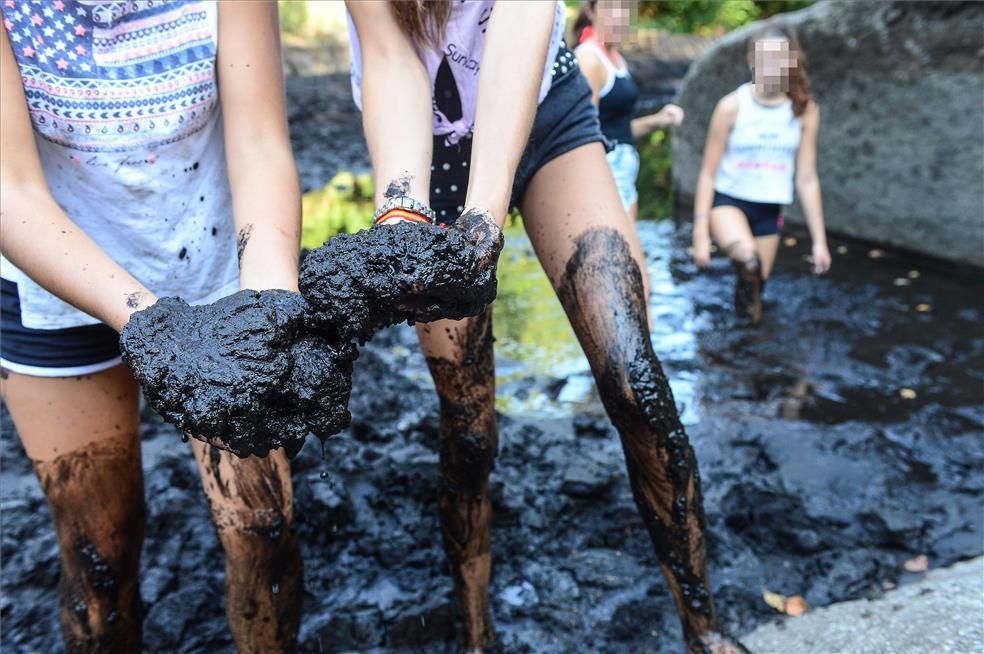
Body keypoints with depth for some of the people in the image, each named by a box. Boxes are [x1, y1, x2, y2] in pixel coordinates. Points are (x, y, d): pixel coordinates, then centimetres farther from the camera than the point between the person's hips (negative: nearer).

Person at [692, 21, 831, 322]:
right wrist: (700, 233, -12)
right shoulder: (732, 106, -11)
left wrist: (819, 239, 1)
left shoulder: (805, 110, -3)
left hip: (769, 209, 3)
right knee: (747, 259, -34)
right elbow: (708, 173, -8)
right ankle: (747, 286, -3)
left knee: (755, 284, 12)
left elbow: (807, 179, 2)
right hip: (728, 200, -3)